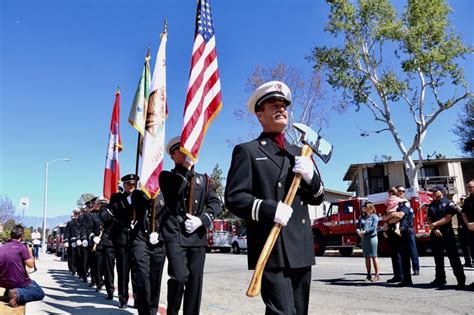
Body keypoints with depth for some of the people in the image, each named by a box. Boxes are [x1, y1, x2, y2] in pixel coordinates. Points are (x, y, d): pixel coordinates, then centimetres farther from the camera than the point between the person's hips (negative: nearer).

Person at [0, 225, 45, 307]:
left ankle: (9, 291, 12)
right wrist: (30, 252, 1)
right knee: (40, 293, 6)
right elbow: (31, 264, -15)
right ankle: (17, 294, -16)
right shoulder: (22, 247, -14)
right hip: (19, 282, -8)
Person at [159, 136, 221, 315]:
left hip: (197, 235, 3)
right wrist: (186, 167, -12)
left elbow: (215, 203, 8)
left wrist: (201, 220, -9)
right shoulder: (167, 176, 11)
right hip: (175, 234, -3)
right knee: (179, 276, -15)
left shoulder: (203, 179, 19)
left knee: (195, 280, 2)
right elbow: (172, 192, -11)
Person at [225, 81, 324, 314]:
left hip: (301, 248, 7)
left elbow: (317, 198, 18)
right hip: (272, 249, -6)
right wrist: (270, 209, -24)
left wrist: (310, 176, -3)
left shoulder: (299, 153, 19)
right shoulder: (247, 151, 0)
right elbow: (234, 198, -8)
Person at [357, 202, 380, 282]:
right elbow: (358, 226, 12)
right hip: (363, 238, 6)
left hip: (372, 237, -6)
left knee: (374, 256, -4)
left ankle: (377, 275, 0)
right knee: (367, 257, 7)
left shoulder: (374, 216, -2)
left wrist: (364, 232, -19)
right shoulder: (362, 217, 15)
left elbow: (373, 227, -13)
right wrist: (358, 231, -9)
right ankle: (369, 275, 13)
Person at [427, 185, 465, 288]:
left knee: (453, 256, -7)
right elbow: (428, 219, 9)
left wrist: (435, 224, -11)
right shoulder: (431, 205, 14)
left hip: (447, 233, -6)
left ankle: (461, 279, -2)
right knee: (438, 257, 10)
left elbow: (448, 218, -11)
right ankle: (440, 278, 18)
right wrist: (434, 229, -7)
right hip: (435, 234, 6)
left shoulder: (448, 203, -2)